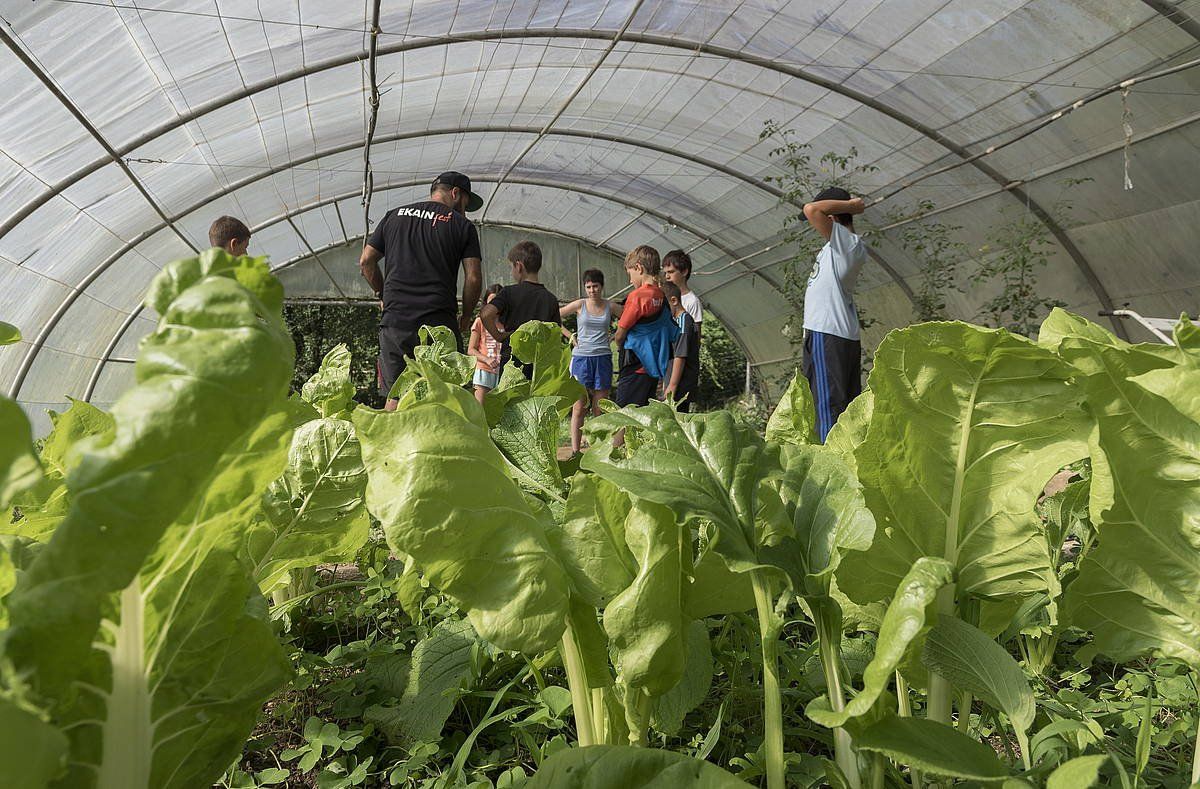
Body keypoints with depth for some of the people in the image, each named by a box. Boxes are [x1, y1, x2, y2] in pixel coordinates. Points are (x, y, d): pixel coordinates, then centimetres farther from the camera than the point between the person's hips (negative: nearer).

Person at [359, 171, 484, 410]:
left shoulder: (394, 216, 16)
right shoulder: (462, 225, 6)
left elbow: (366, 261, 13)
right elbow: (474, 278, -1)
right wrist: (466, 317, 12)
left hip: (395, 318, 3)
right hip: (438, 322, -3)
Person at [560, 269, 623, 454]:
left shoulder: (610, 307, 5)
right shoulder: (579, 305, 1)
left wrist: (615, 336, 4)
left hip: (603, 358, 1)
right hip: (581, 358, -1)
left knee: (600, 409, 5)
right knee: (579, 408, -2)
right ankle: (575, 451, 2)